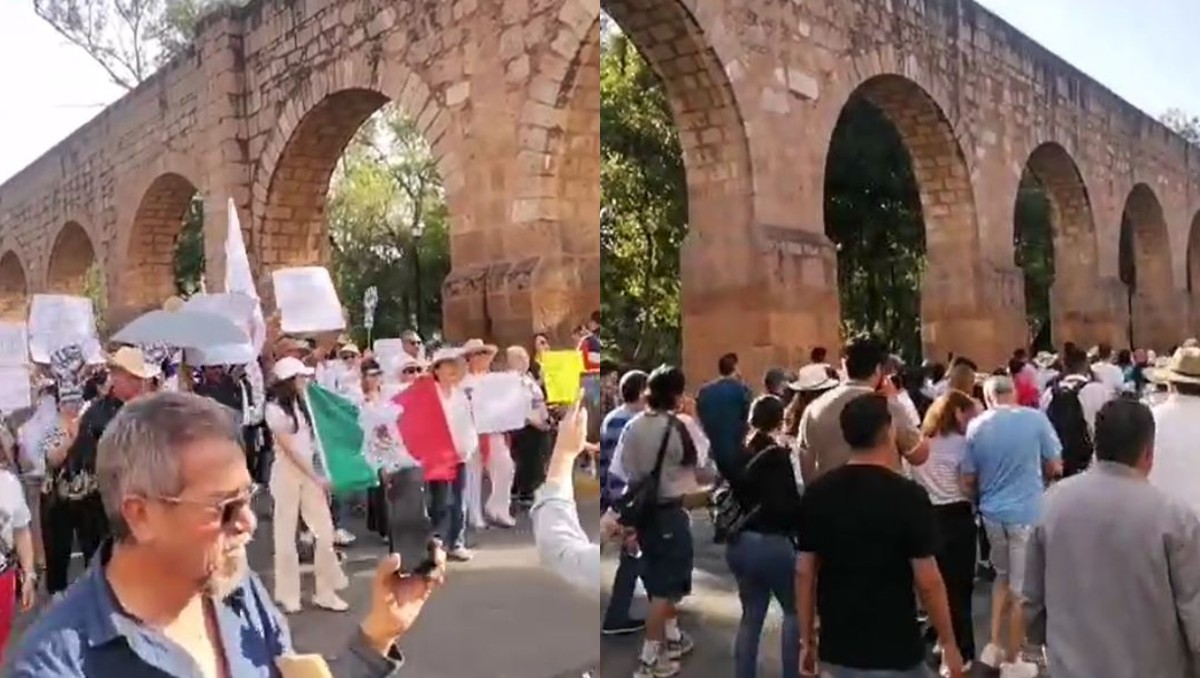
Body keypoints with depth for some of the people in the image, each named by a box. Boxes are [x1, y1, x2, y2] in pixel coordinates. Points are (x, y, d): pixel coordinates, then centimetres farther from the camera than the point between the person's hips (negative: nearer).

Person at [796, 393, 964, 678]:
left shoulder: (817, 493, -3)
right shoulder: (908, 496, -15)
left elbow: (804, 573, 1)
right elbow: (927, 582, -13)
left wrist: (807, 640, 11)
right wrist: (949, 642, 0)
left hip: (836, 650, 4)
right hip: (894, 653, -4)